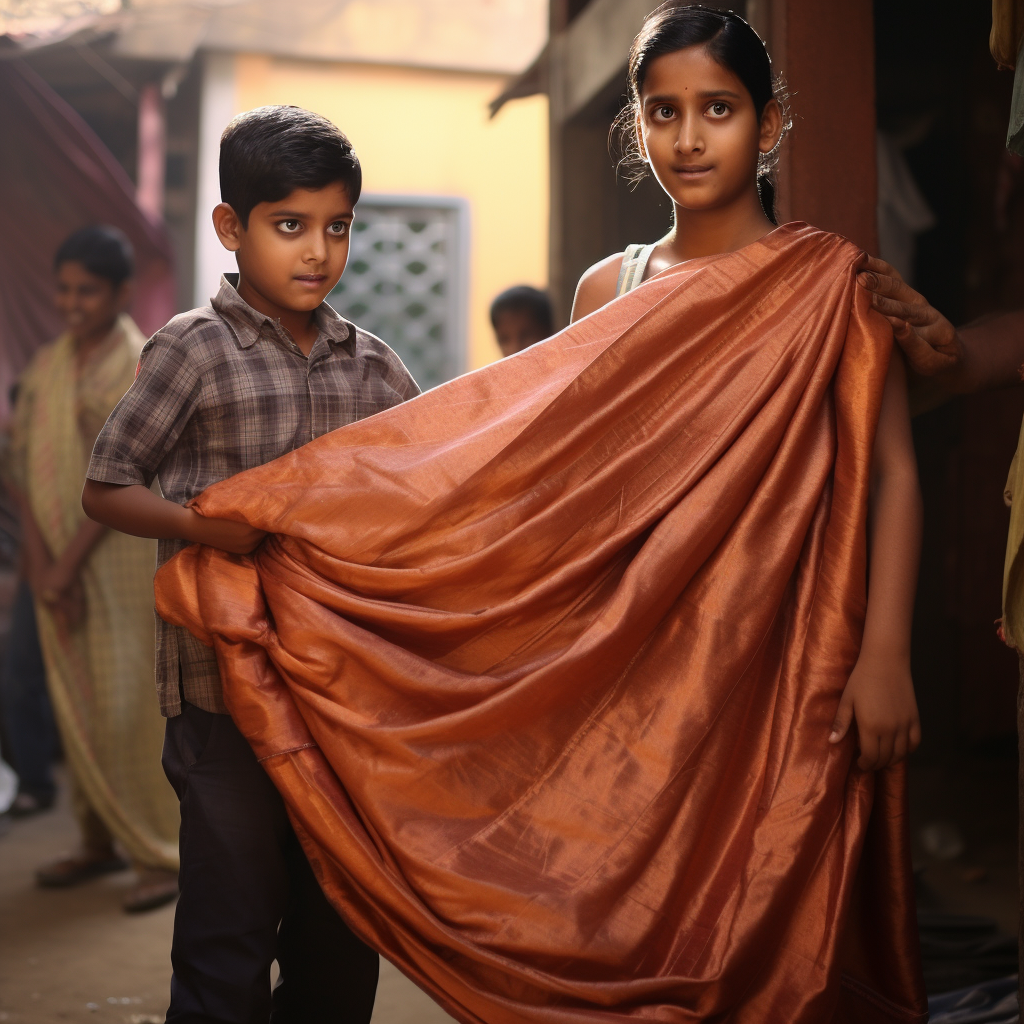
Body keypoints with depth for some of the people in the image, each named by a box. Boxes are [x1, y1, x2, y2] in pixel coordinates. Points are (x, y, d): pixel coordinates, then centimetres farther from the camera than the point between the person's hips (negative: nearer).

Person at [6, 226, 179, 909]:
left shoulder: (141, 368, -9)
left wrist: (67, 565, -15)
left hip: (121, 556, -6)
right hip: (58, 560, 6)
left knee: (129, 707, -4)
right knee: (76, 706, 11)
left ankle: (162, 854, 6)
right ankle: (99, 842, 24)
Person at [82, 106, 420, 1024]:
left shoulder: (370, 364, 9)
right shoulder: (194, 349, -4)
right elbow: (106, 489, -3)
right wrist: (201, 524, -20)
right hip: (227, 688, -5)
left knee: (343, 942, 14)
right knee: (229, 938, 1)